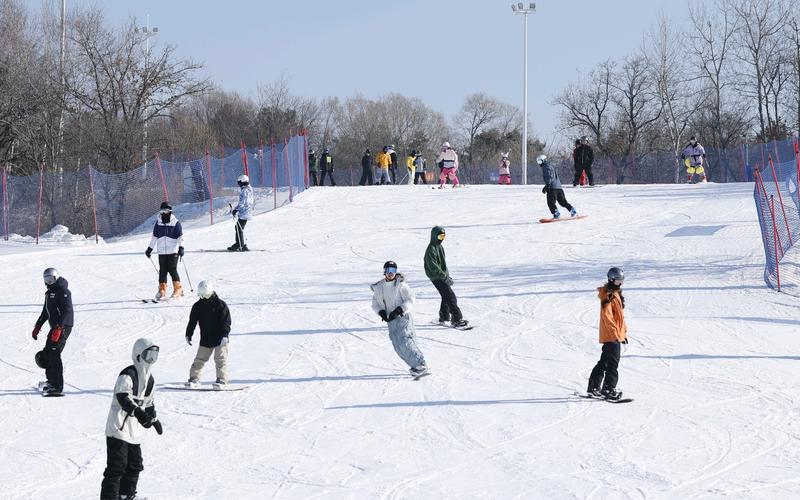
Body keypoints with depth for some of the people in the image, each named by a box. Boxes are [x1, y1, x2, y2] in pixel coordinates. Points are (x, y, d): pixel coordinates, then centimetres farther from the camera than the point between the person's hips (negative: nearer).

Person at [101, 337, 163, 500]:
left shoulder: (149, 379, 12)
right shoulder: (127, 375, -17)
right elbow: (123, 397, -32)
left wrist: (154, 420, 36)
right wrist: (137, 411, -46)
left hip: (134, 430, 9)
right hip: (119, 427, -9)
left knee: (135, 465, 16)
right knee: (116, 466, -12)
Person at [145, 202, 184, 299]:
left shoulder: (175, 222, -2)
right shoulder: (158, 222, 9)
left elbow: (180, 236, -4)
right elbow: (154, 236, 17)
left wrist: (181, 247, -16)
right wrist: (150, 248, 18)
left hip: (173, 251, -4)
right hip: (162, 252, 4)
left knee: (172, 270, -7)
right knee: (162, 271, 3)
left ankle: (178, 289, 2)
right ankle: (162, 291, 8)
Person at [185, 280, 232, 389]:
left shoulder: (220, 305, -9)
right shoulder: (198, 306, 3)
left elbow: (226, 322, -10)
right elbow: (192, 322, 10)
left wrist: (224, 335, -19)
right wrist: (188, 335, 8)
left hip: (219, 339, -4)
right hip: (205, 340, 4)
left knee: (220, 359, -4)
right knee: (199, 359, 6)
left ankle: (221, 380, 0)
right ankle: (194, 379, 11)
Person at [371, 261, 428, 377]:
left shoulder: (400, 285, -6)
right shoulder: (378, 288, 8)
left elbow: (410, 300, -7)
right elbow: (375, 303, 15)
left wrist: (398, 310, -17)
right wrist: (381, 312, -5)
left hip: (403, 318, -5)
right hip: (391, 321, 5)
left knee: (404, 343, -18)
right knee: (398, 347, -2)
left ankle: (421, 365, -11)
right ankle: (415, 365, 8)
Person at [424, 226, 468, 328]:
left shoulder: (440, 247, 12)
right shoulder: (431, 250, -19)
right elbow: (434, 267, -23)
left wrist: (448, 275, 20)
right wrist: (445, 277, -23)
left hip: (443, 276, 10)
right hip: (437, 278, -10)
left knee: (446, 297, 17)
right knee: (451, 297, -12)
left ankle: (443, 318, 30)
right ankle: (457, 319, -13)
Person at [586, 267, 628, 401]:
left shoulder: (616, 294, 18)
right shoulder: (608, 295, -14)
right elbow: (607, 316, -22)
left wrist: (624, 332, 24)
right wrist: (615, 332, -25)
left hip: (616, 335, 10)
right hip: (611, 335, -10)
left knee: (604, 362, 14)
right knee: (613, 363, -10)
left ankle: (594, 388, 20)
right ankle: (609, 389, -10)